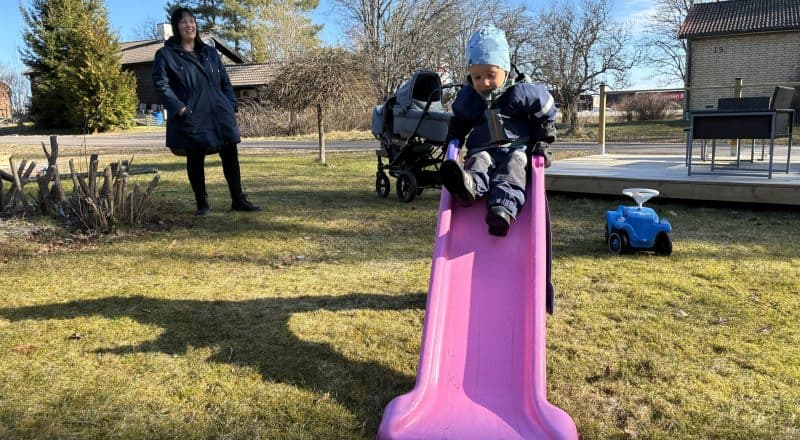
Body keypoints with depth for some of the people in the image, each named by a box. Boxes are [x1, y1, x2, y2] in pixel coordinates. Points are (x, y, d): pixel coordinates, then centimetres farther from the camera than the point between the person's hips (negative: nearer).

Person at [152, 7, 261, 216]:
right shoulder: (165, 54, 0)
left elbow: (225, 82, 17)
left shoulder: (210, 52, 15)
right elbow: (161, 85, -7)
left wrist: (231, 107, 5)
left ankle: (238, 200, 14)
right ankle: (202, 204, 16)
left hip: (219, 115, 4)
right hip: (191, 118, -4)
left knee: (230, 155, 4)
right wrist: (178, 108, -18)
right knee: (195, 160, 3)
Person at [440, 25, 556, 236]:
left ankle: (503, 207, -58)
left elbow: (545, 114, 10)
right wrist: (453, 142, 13)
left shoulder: (520, 93, -2)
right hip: (483, 150, 2)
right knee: (477, 161, -31)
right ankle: (469, 184, -67)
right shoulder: (467, 98, 6)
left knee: (513, 166, -33)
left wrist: (542, 143, 6)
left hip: (517, 148, -1)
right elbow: (459, 123, 26)